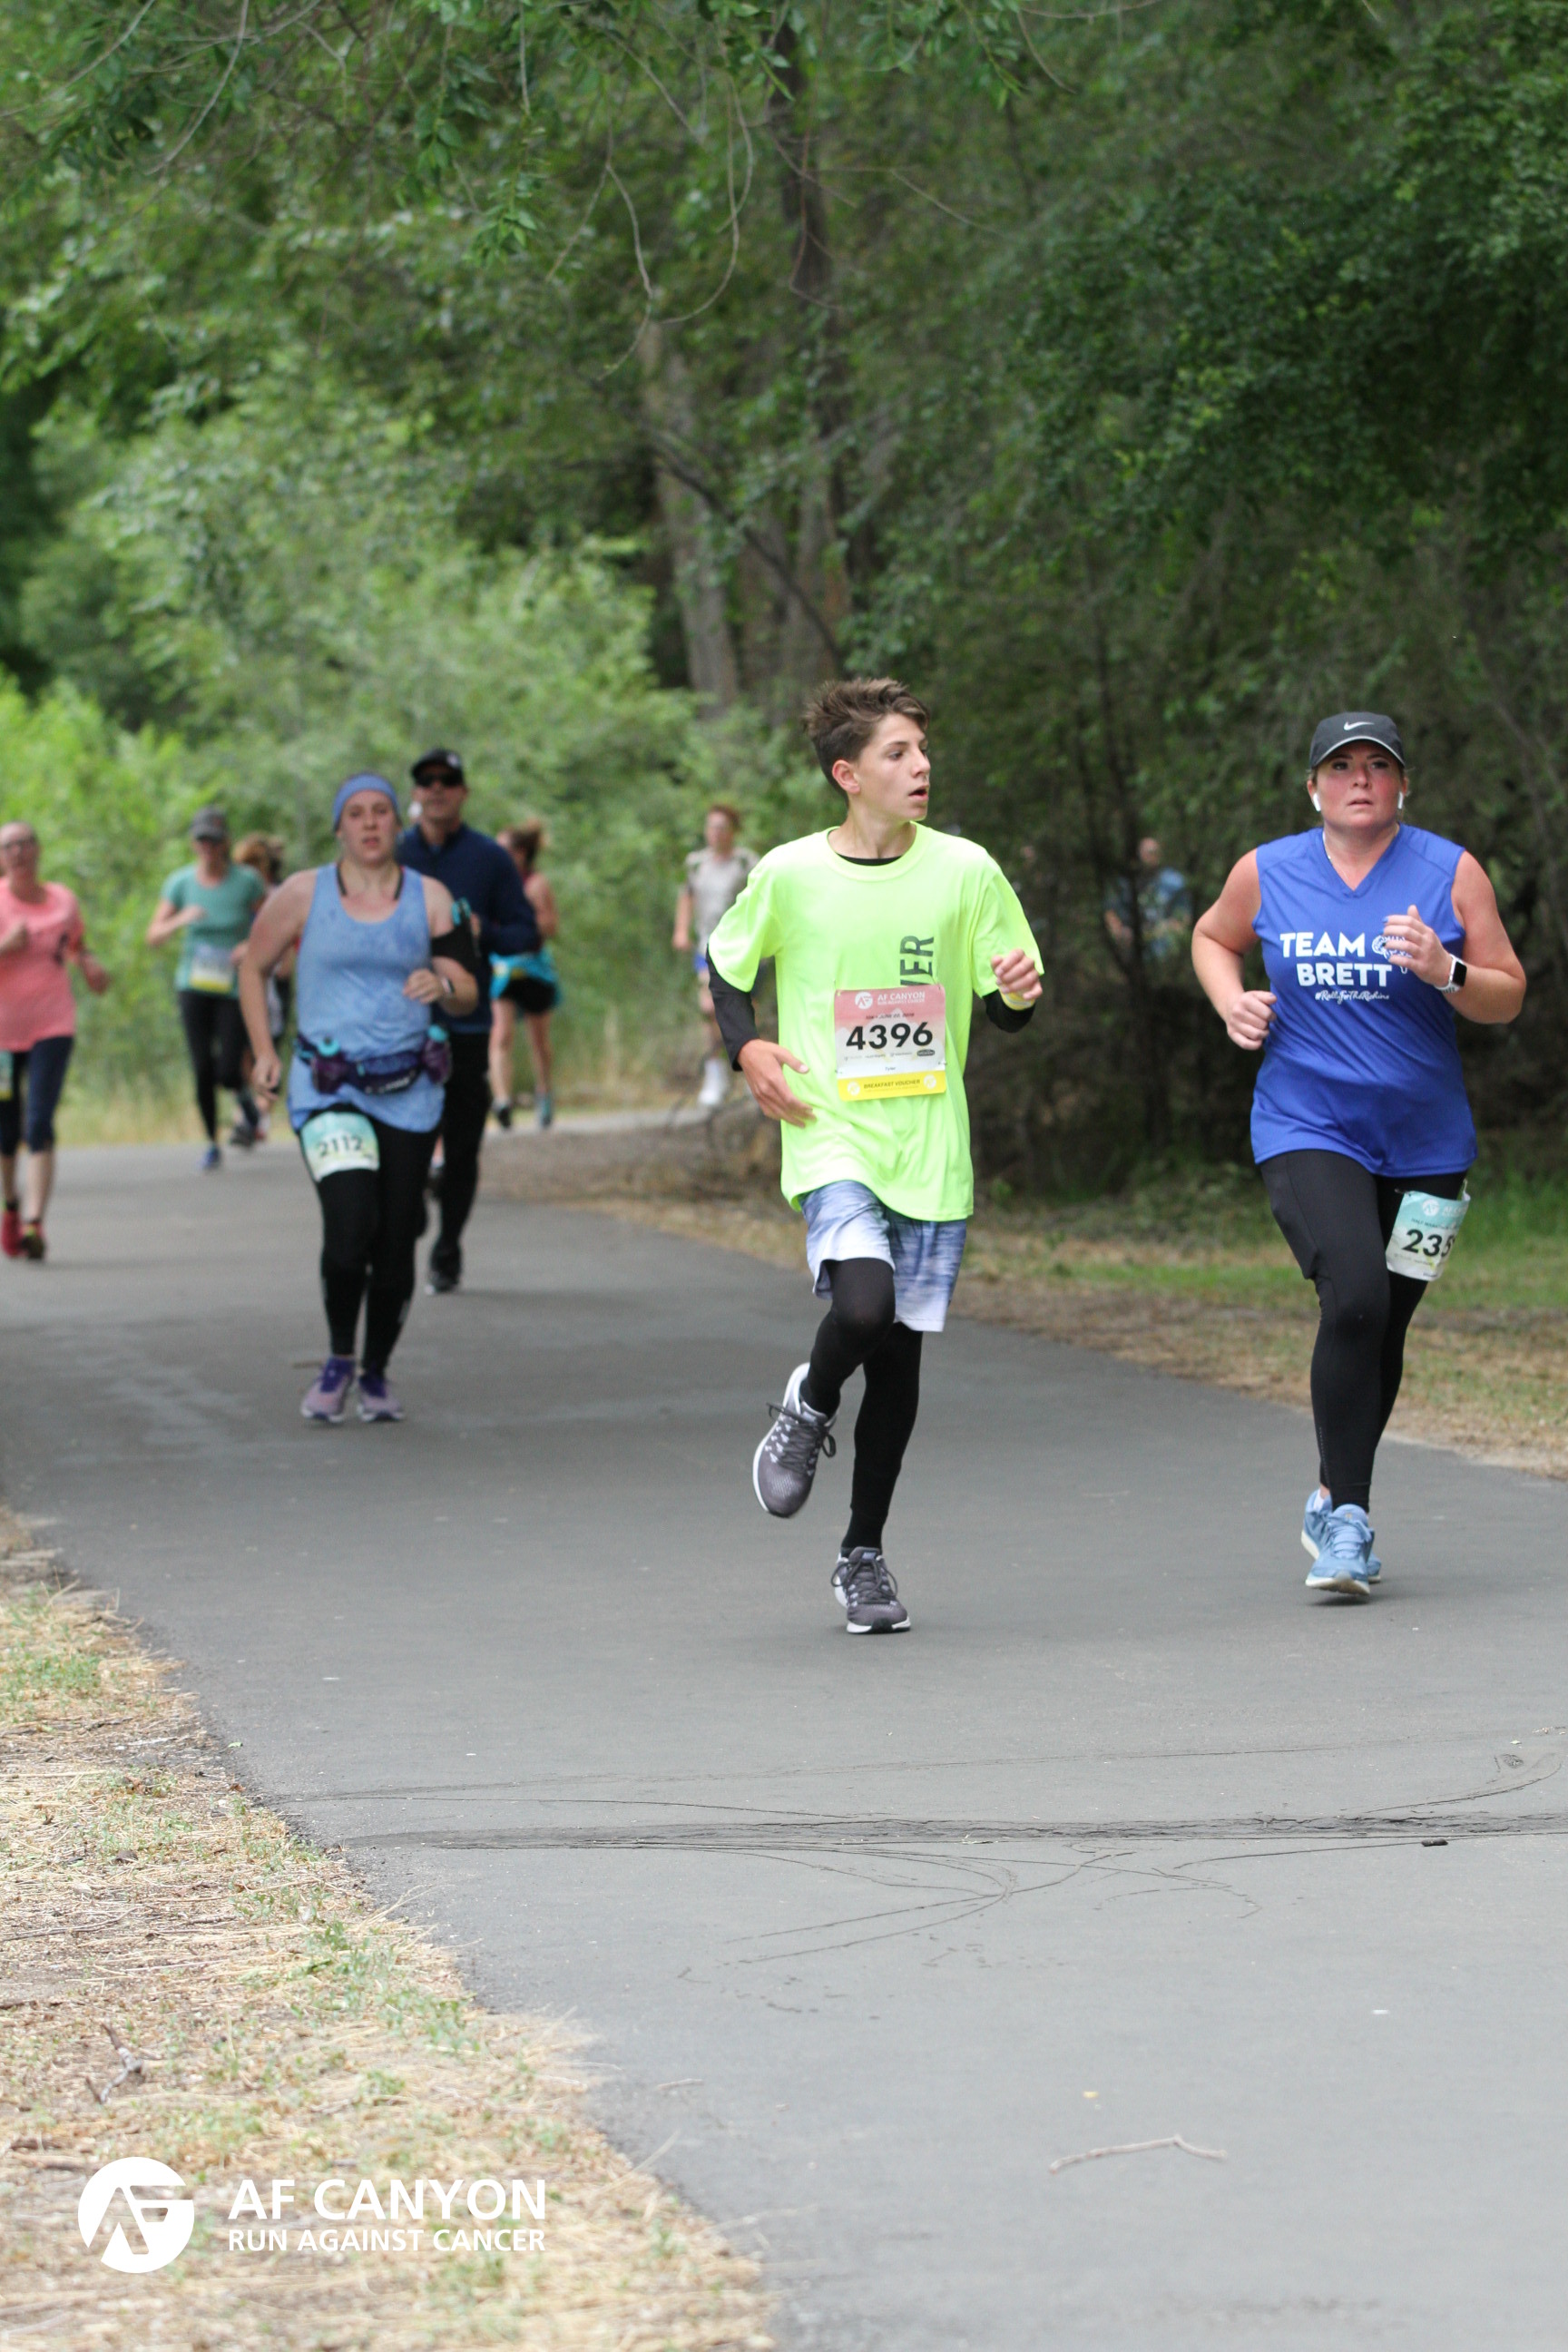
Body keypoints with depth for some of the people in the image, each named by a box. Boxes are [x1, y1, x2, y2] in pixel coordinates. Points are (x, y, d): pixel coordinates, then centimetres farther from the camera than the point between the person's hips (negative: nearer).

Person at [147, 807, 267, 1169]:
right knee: (203, 1070, -3)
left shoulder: (247, 882, -6)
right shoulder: (181, 883, 0)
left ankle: (248, 1108, 24)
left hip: (235, 987, -2)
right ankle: (212, 1143, 13)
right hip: (194, 986, 2)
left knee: (228, 1071, -10)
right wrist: (181, 920, -20)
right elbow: (154, 936, 0)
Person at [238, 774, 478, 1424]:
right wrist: (264, 1052, 4)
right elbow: (253, 968, 12)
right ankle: (338, 1359, 3)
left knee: (395, 1244, 2)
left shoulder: (430, 899, 4)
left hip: (409, 1092, 2)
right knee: (349, 1227, -19)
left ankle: (377, 1374, 22)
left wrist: (442, 985, -17)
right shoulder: (302, 895, 0)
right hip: (327, 1088, -2)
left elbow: (467, 996, 6)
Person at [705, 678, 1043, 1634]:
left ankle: (864, 1554, 22)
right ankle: (808, 1408, 9)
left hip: (932, 1150, 2)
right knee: (865, 1304, -26)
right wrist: (747, 1048, -3)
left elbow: (1007, 1010, 8)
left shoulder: (965, 871, 1)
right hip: (833, 1137, -2)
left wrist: (1020, 993, -15)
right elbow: (726, 966, 14)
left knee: (901, 1351, 6)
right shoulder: (790, 875, -3)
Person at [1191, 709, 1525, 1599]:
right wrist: (1232, 1000, 2)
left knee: (1384, 1326, 8)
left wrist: (1445, 970, -20)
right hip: (1307, 1130, -2)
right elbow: (1213, 938, 22)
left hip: (1424, 1142, 2)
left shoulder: (1452, 872, -1)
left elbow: (1509, 997, 0)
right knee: (1354, 1296, -24)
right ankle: (1347, 1511, -15)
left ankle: (1336, 1499, 32)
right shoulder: (1266, 873, 2)